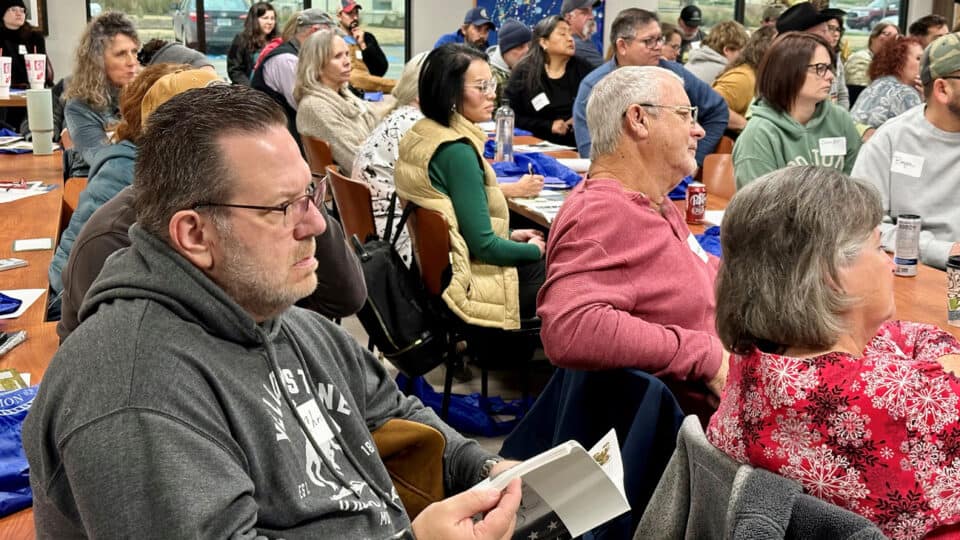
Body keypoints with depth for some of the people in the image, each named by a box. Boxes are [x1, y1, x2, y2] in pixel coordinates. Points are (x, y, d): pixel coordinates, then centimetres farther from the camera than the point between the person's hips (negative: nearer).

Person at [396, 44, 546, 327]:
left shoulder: (418, 136, 4)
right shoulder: (456, 152, -23)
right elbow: (484, 245, -21)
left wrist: (508, 236, 15)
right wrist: (534, 250, -4)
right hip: (464, 288, -9)